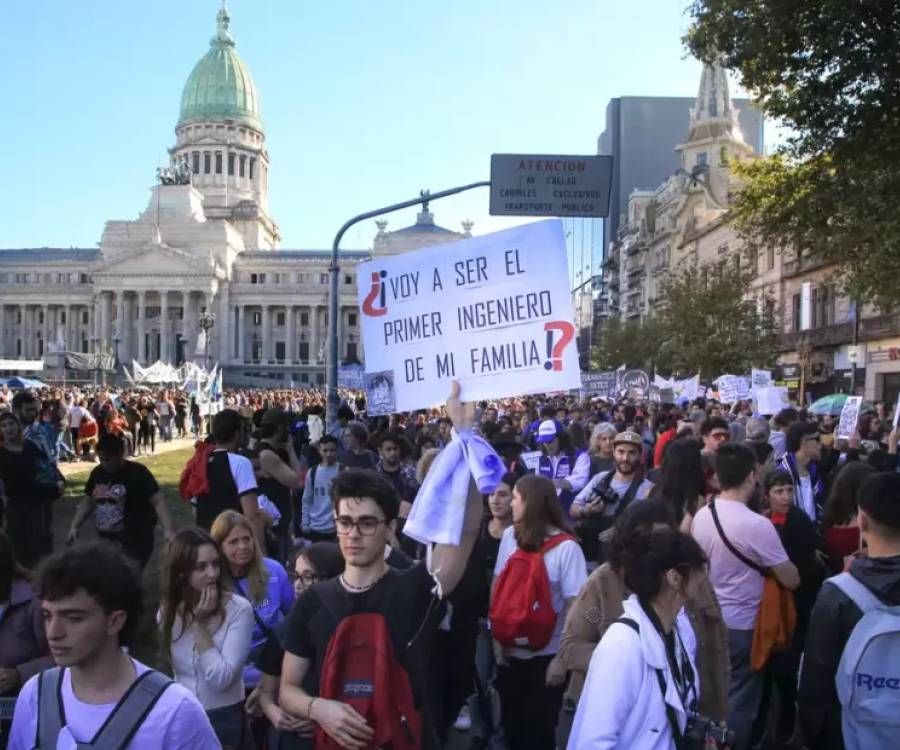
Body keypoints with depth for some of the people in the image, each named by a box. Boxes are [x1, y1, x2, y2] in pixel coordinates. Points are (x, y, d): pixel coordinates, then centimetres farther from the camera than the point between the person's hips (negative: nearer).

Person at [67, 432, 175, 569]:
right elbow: (88, 501, 20)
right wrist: (74, 526, 11)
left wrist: (169, 530, -31)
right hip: (106, 542, 7)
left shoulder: (138, 473, -13)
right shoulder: (98, 472, 6)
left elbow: (158, 501, -18)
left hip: (134, 544, -7)